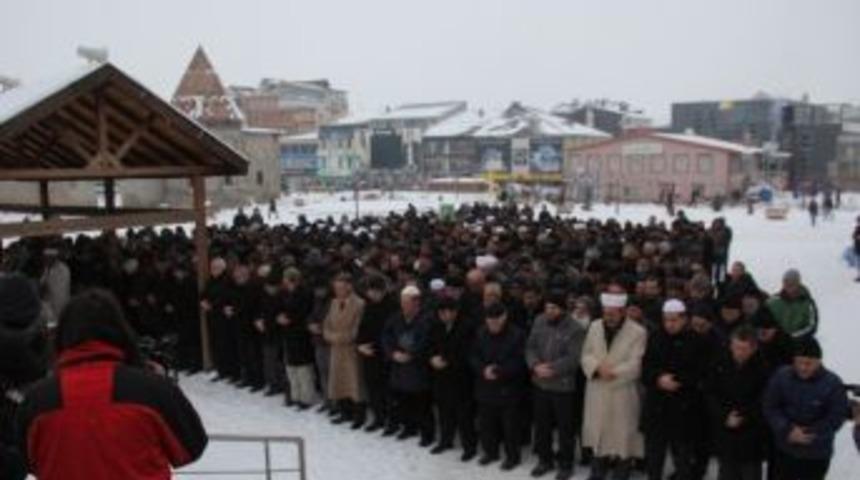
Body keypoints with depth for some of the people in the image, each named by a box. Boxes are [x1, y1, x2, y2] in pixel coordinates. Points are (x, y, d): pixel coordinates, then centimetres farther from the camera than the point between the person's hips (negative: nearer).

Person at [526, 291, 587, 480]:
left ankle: (566, 464, 23)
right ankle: (545, 459, 34)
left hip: (563, 386, -5)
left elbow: (573, 358, -18)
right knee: (541, 424, 17)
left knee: (565, 427, 7)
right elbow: (530, 347, 3)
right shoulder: (539, 322, 2)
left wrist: (552, 369, -20)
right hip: (540, 383, 5)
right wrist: (535, 365, -14)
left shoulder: (575, 329, -15)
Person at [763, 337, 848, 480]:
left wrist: (810, 433, -21)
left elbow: (837, 417, -13)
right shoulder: (781, 376, -15)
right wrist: (788, 430, -21)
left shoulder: (833, 383, -19)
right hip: (785, 449, 2)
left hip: (817, 454, -2)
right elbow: (770, 408, -8)